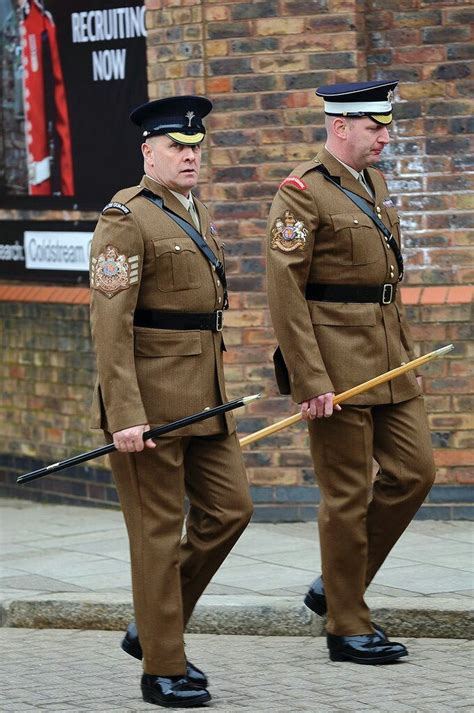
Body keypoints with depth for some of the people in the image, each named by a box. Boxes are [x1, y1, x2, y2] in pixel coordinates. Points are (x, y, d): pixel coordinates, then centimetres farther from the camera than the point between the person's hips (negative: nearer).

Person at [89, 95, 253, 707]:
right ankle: (163, 669, 7)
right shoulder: (126, 219, -12)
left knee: (230, 510, 7)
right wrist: (124, 416, -23)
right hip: (149, 397, -9)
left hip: (202, 397, 9)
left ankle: (153, 627, 21)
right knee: (159, 532, -2)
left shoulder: (197, 216, 15)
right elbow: (110, 325, -18)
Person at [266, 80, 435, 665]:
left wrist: (406, 354, 19)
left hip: (388, 362, 8)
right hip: (336, 364, -8)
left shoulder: (375, 185, 15)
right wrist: (310, 382, -20)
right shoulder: (302, 193, -12)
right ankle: (348, 628, 9)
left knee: (413, 472, 6)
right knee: (348, 495, -2)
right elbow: (284, 294, -16)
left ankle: (336, 586, 19)